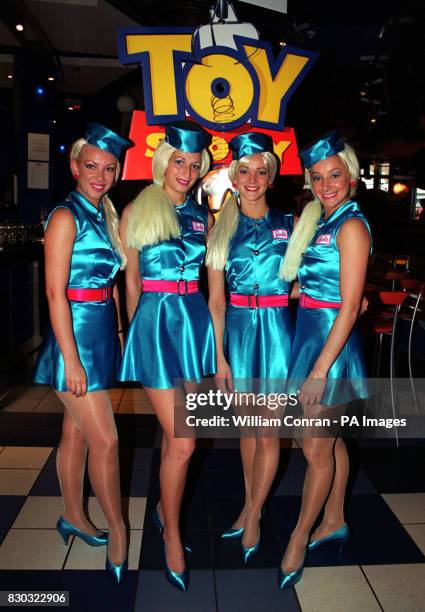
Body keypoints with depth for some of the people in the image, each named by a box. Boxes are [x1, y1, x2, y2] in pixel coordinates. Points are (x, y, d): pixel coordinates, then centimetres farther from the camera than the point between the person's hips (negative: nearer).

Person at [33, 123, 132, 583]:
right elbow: (55, 292, -16)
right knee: (105, 439, -2)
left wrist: (116, 336, 12)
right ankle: (117, 529, 17)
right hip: (76, 333, -7)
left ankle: (73, 517, 33)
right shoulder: (66, 217, -11)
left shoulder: (105, 216, 12)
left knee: (77, 433, 18)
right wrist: (71, 359, -18)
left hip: (102, 333, 8)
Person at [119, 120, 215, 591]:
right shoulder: (137, 211, -1)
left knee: (172, 431, 16)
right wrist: (133, 330, 8)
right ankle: (172, 536, 17)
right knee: (182, 442, -4)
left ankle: (164, 506, 38)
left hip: (194, 319, 4)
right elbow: (131, 281, 4)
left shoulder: (202, 216, 10)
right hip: (155, 321, -4)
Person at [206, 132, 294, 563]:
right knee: (246, 426, 14)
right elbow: (215, 298, 1)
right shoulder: (221, 229, 2)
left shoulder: (288, 225, 2)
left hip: (276, 329, -1)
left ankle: (253, 515, 23)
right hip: (237, 329, 1)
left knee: (267, 430, 4)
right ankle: (251, 506, 32)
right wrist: (219, 355, -1)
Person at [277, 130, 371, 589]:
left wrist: (319, 371, -20)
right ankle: (334, 521, 37)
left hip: (331, 342, -8)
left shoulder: (351, 226, -14)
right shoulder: (319, 222, 11)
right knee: (331, 441, 20)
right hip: (309, 334, 8)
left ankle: (298, 539, 22)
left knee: (316, 449, 4)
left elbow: (349, 307, -19)